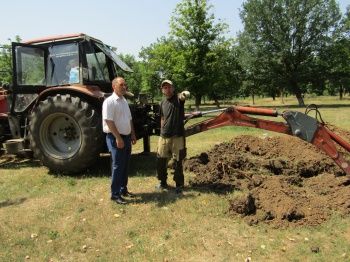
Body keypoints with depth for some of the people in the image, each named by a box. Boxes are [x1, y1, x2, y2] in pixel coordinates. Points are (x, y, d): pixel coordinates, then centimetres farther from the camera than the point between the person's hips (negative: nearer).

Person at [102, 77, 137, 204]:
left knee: (125, 165, 15)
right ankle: (115, 194, 6)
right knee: (117, 166, -4)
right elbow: (109, 121, -20)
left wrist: (132, 134, 14)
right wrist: (118, 138, -23)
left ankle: (123, 189, 27)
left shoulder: (124, 101, 14)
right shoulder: (109, 101, -14)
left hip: (126, 137, 9)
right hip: (115, 138, -8)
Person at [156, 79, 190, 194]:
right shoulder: (162, 103, 9)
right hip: (164, 136, 5)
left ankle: (179, 185, 20)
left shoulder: (178, 98, -6)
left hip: (177, 136, -5)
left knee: (177, 162, 3)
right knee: (160, 160, 11)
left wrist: (186, 94, -54)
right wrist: (162, 132, 14)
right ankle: (163, 182, 31)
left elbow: (184, 96, -31)